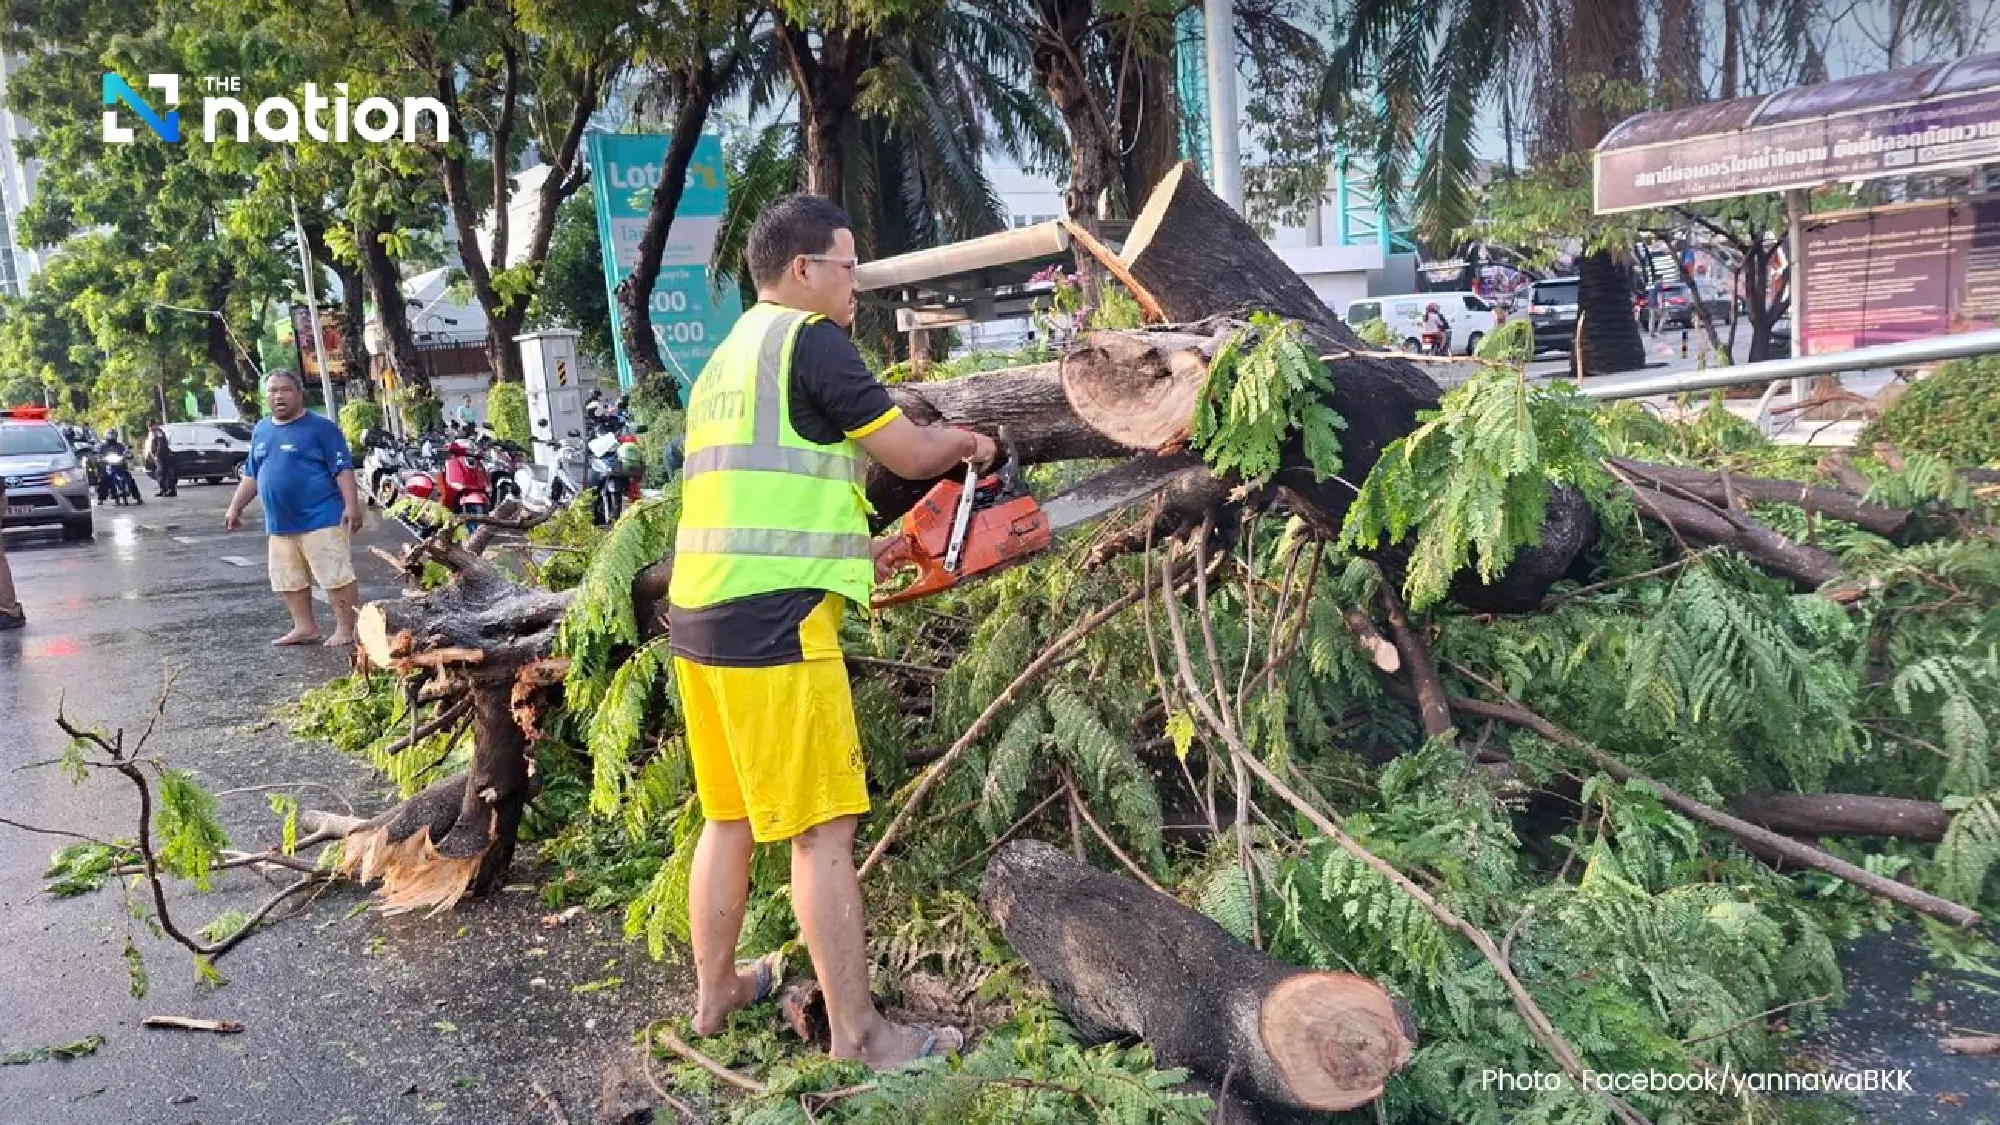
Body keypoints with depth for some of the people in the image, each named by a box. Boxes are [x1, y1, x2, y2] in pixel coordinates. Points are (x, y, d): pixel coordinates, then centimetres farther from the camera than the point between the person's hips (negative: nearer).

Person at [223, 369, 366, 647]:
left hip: (321, 519, -7)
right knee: (288, 580, 12)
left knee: (336, 576, -8)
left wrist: (352, 506, -18)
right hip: (279, 524, 8)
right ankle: (304, 628, 23)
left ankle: (346, 630, -2)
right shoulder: (261, 431, 15)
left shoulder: (320, 427, -5)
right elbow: (251, 475, 23)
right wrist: (235, 507, 18)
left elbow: (343, 468, -10)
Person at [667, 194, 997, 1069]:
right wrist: (966, 442, 15)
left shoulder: (726, 360, 19)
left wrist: (855, 553, 26)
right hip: (773, 623, -9)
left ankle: (715, 992, 33)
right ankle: (858, 1034, 8)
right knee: (822, 832, -1)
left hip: (698, 614, 9)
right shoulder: (809, 338, -7)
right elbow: (907, 453, -5)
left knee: (728, 817, 19)